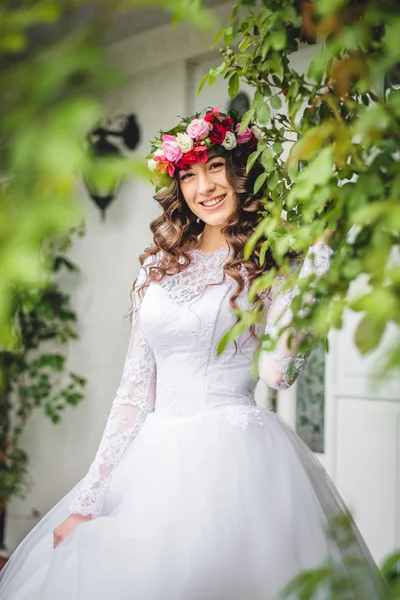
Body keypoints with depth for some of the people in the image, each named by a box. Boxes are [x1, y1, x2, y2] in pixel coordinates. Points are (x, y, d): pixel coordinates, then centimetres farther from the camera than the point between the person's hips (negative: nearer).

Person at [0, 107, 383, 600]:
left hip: (235, 457, -4)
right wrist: (88, 497, 6)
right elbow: (135, 387, 11)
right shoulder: (159, 267, 13)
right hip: (155, 459, 5)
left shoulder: (272, 264, 1)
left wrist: (313, 259, -17)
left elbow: (277, 373, -16)